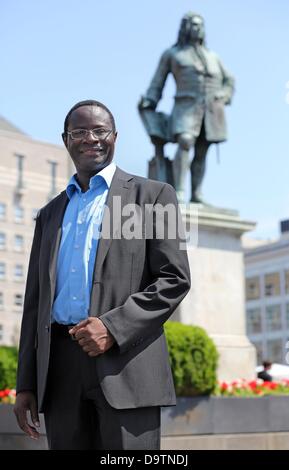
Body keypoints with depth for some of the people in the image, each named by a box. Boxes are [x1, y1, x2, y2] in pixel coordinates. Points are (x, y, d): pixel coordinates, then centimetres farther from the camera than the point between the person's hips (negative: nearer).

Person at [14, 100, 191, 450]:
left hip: (125, 364, -4)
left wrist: (113, 327, -14)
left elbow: (174, 279, -1)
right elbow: (35, 300, 18)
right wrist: (25, 383, 11)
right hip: (60, 369, 4)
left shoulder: (152, 195, 7)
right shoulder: (50, 214, 21)